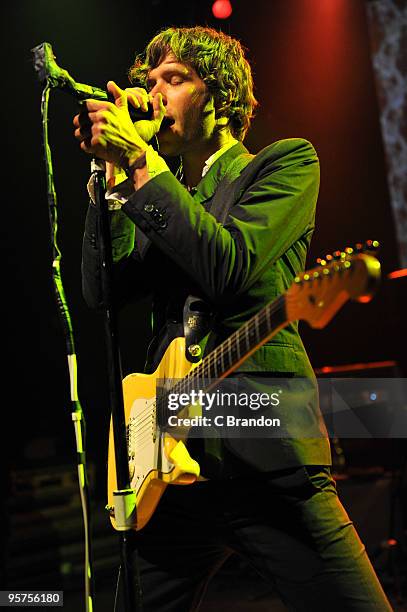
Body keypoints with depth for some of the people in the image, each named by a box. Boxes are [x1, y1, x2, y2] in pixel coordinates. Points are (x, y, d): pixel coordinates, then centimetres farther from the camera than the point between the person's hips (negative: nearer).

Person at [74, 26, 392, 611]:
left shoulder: (287, 162, 3)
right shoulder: (158, 197, 18)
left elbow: (228, 268, -15)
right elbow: (101, 289, 4)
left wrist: (140, 157, -11)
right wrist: (113, 170, 0)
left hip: (268, 457, -5)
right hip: (172, 459, 5)